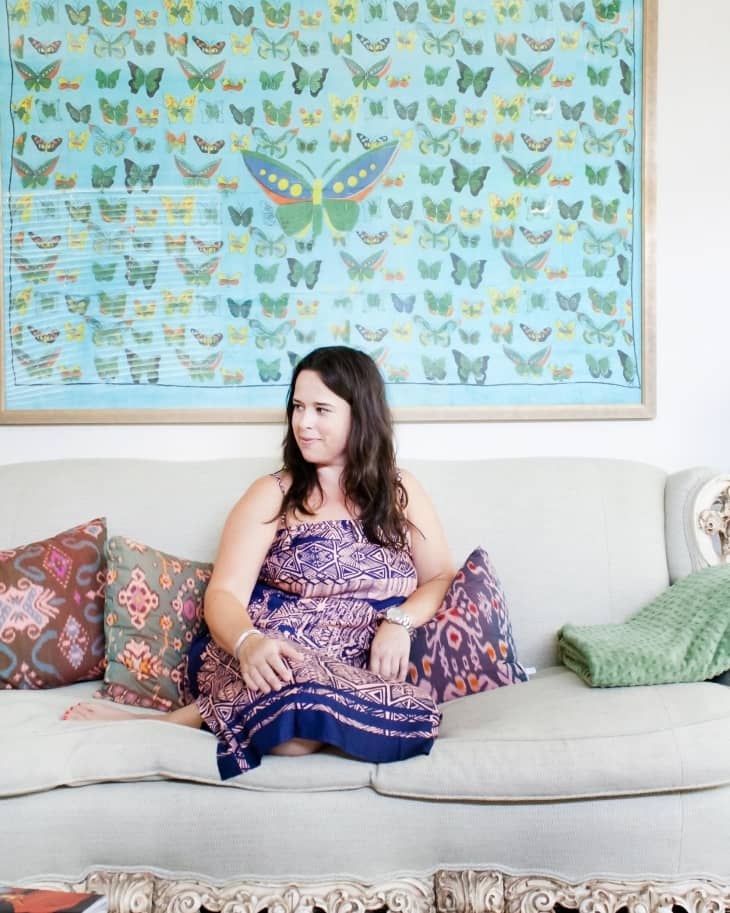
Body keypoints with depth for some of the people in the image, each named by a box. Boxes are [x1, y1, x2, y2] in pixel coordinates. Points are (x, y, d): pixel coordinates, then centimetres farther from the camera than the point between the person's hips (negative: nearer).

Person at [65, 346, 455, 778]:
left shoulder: (401, 491, 13)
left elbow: (442, 578, 9)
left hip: (352, 674, 2)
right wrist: (248, 643, -26)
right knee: (304, 696, -40)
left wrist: (400, 622, -13)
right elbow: (224, 594, -4)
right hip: (271, 660, -2)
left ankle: (203, 714, -11)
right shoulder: (273, 495, 6)